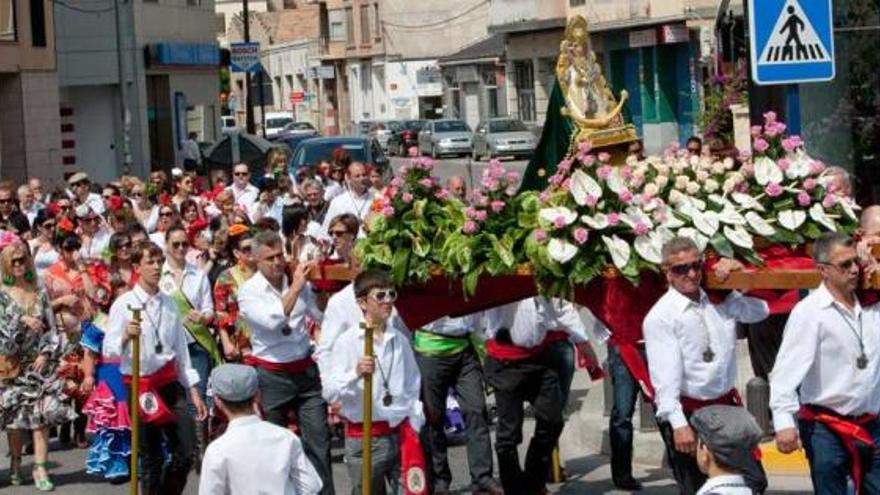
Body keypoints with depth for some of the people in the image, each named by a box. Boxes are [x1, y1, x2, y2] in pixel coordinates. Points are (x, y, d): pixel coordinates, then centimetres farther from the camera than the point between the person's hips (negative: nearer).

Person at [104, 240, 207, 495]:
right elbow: (108, 350, -12)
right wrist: (126, 336, -32)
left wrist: (194, 392, 11)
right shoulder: (124, 304, -7)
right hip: (140, 386, -4)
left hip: (170, 383, 4)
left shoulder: (169, 304, 7)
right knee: (152, 458, 4)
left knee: (186, 452, 0)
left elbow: (181, 349, 13)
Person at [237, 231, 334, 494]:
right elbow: (273, 322, -26)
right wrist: (295, 288, -23)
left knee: (319, 440, 1)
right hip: (272, 376, -3)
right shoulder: (248, 291, -9)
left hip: (306, 371, 3)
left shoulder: (300, 284, 3)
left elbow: (323, 314, 17)